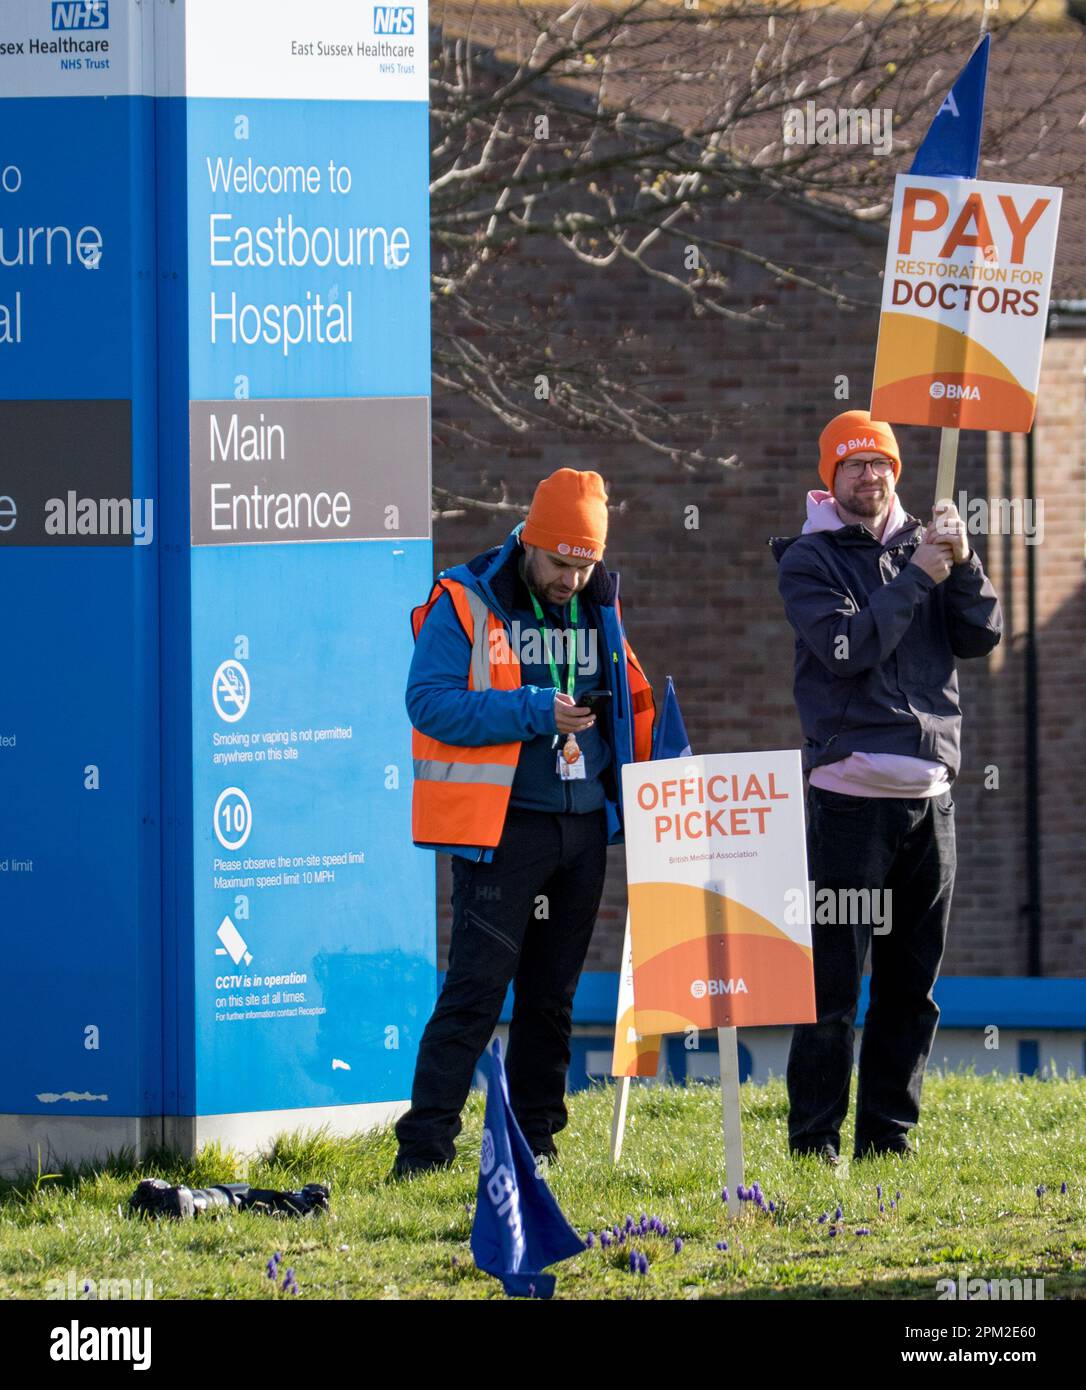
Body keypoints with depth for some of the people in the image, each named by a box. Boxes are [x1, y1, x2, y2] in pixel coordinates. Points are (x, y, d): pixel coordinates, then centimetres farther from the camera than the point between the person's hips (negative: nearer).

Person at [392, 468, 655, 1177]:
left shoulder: (600, 606, 12)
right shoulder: (465, 603, -7)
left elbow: (634, 700, 23)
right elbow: (429, 702, -16)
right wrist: (533, 713, -21)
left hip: (584, 826, 6)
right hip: (501, 828, -6)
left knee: (553, 993, 11)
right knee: (476, 987, -11)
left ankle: (535, 1137, 18)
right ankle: (425, 1142, -11)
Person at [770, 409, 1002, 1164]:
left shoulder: (923, 547, 13)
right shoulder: (809, 560, -1)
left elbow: (981, 637, 5)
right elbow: (848, 648, -15)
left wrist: (962, 564, -9)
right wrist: (918, 579, -14)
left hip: (931, 790, 5)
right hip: (851, 790, -5)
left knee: (912, 982, 8)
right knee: (834, 981, -6)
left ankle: (890, 1131, 15)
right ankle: (815, 1138, -3)